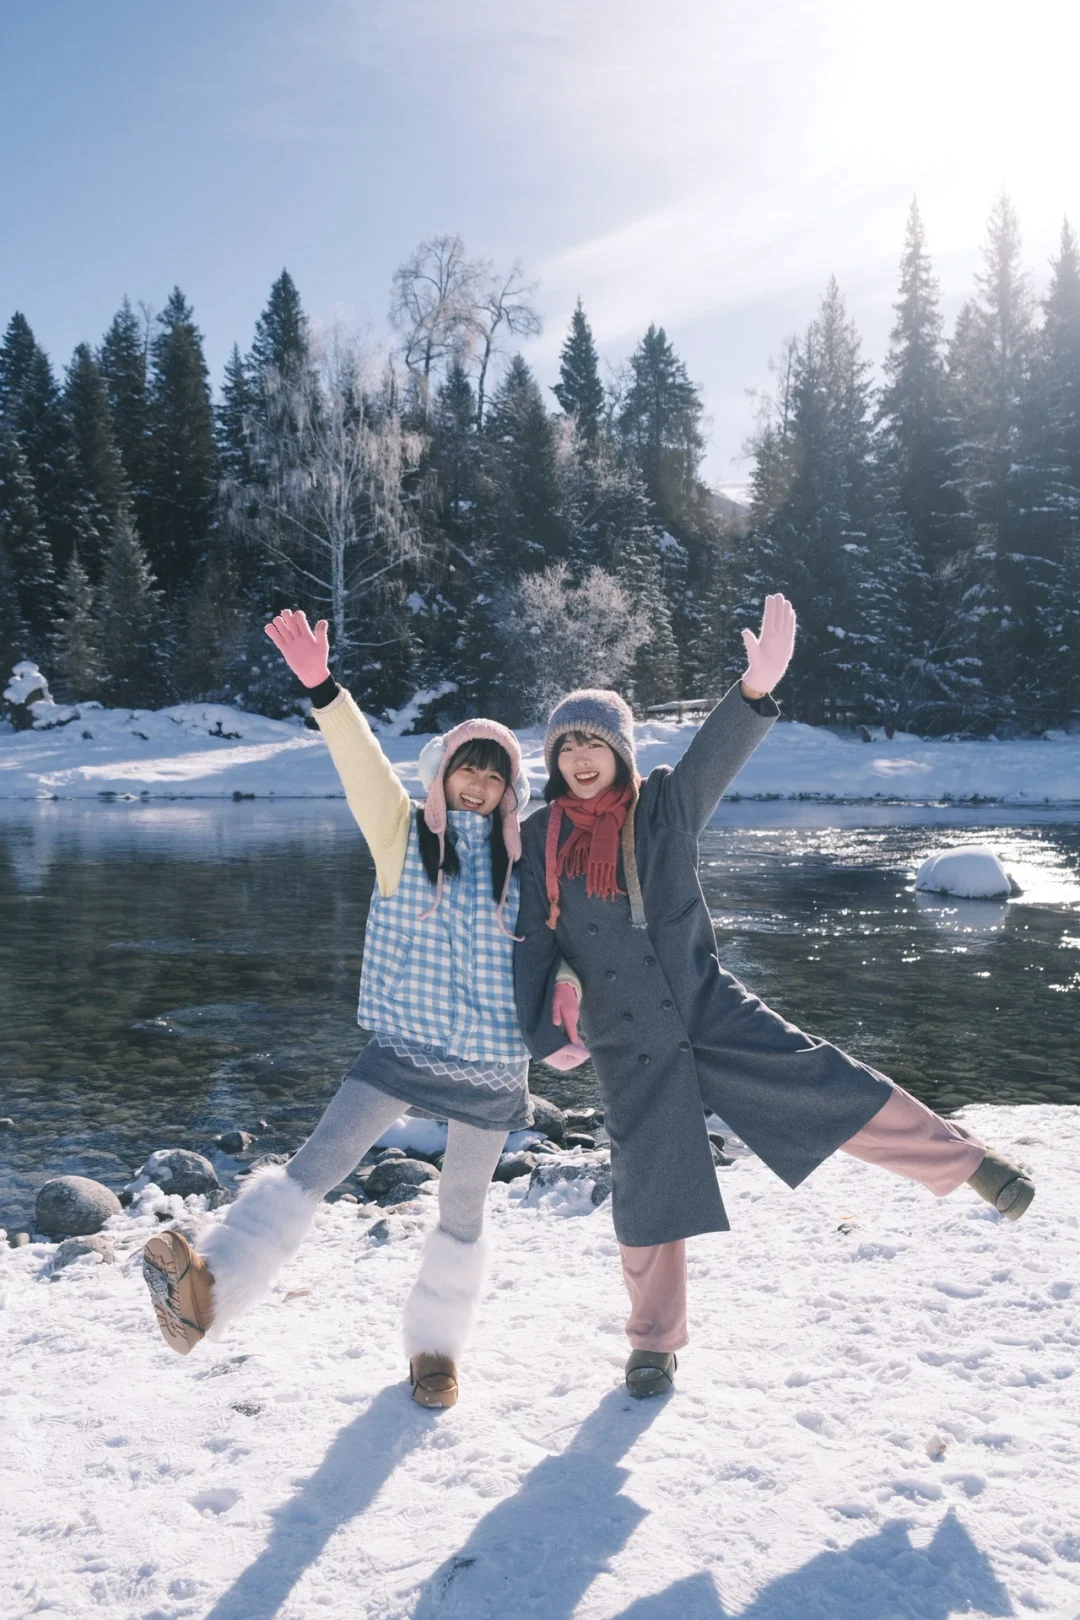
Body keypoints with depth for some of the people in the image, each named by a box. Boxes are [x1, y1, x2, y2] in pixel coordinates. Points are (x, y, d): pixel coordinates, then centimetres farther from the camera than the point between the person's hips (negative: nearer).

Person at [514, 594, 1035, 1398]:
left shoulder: (665, 806, -4)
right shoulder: (543, 840, -2)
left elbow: (714, 753, -22)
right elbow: (534, 942, -1)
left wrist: (757, 687, -40)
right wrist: (546, 1031, -9)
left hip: (709, 1005, 0)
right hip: (627, 1042, 1)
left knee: (823, 1082, -15)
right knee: (647, 1187, 8)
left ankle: (966, 1161, 1)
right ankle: (655, 1342, 27)